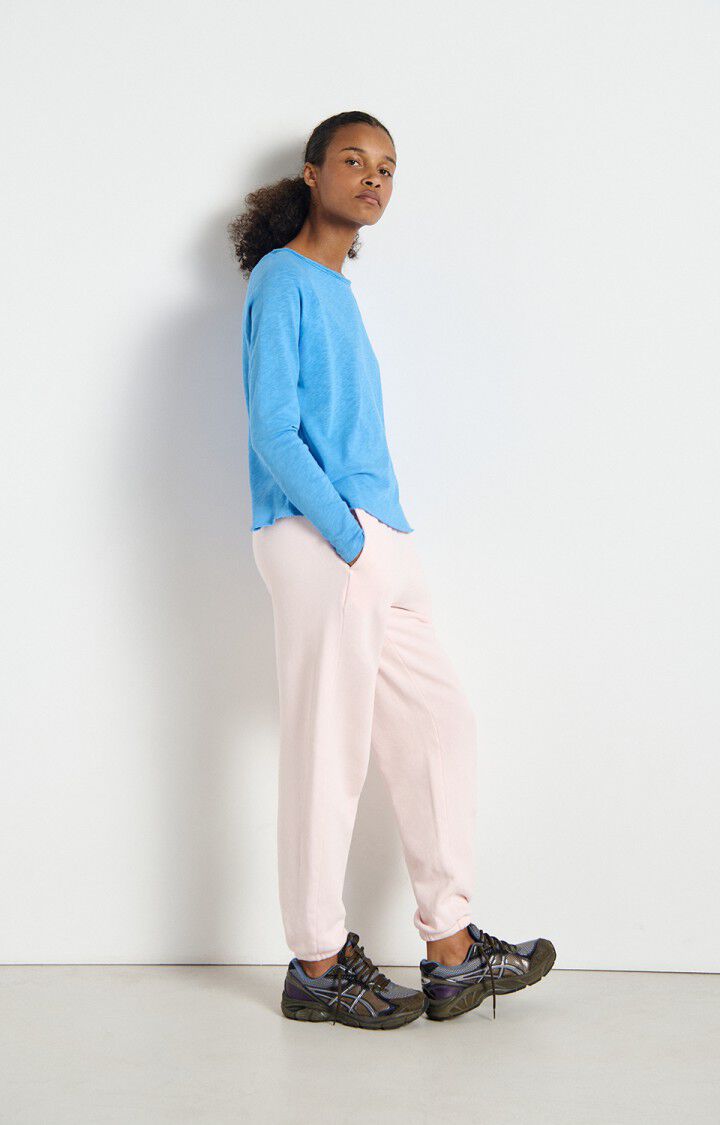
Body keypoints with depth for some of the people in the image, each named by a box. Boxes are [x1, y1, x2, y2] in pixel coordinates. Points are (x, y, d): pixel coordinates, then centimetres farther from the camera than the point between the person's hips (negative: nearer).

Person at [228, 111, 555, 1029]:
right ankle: (318, 964, 8)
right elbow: (272, 430, -13)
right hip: (317, 540, -9)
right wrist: (349, 538, -16)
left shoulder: (337, 292, 21)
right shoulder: (283, 280, -4)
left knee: (439, 724, 9)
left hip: (377, 545, 9)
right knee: (328, 747, -4)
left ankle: (452, 952, 17)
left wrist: (383, 540, 10)